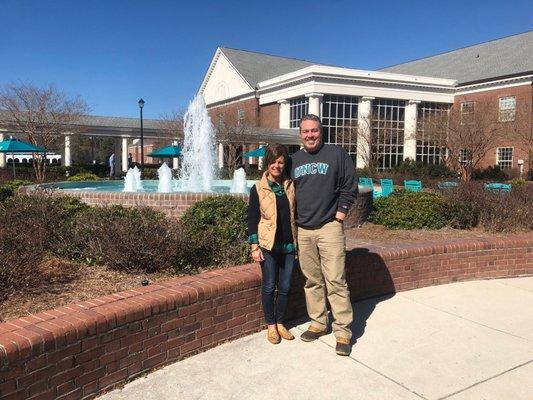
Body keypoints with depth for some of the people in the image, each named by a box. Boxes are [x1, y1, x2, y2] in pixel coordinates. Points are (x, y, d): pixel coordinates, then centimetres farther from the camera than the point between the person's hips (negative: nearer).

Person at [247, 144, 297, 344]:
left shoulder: (290, 186, 6)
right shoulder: (258, 189, -3)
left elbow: (295, 214, 12)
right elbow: (252, 219, -3)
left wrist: (297, 241, 9)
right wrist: (254, 246, -8)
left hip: (288, 244, 3)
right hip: (268, 245, -3)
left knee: (285, 287, 8)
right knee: (269, 286, 4)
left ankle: (280, 323, 25)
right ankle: (271, 325, 20)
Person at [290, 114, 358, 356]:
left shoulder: (337, 154, 0)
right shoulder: (294, 159, 12)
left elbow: (350, 187, 0)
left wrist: (339, 215, -5)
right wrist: (293, 222, 11)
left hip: (329, 227, -4)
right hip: (302, 230, 4)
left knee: (335, 281, -5)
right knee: (312, 281, 12)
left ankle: (343, 332, 4)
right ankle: (318, 324, 25)